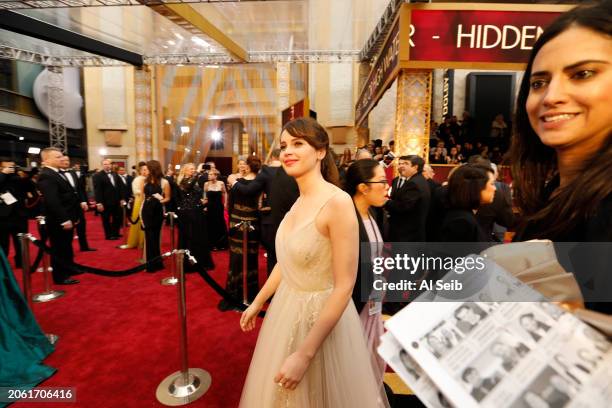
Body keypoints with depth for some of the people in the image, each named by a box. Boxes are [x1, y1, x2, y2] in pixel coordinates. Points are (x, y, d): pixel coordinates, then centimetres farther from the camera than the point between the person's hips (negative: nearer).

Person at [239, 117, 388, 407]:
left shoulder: (338, 202, -24)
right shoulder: (299, 201, 0)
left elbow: (344, 286, -24)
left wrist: (304, 354, -22)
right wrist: (257, 302, 17)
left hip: (321, 315, -7)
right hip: (288, 307, 7)